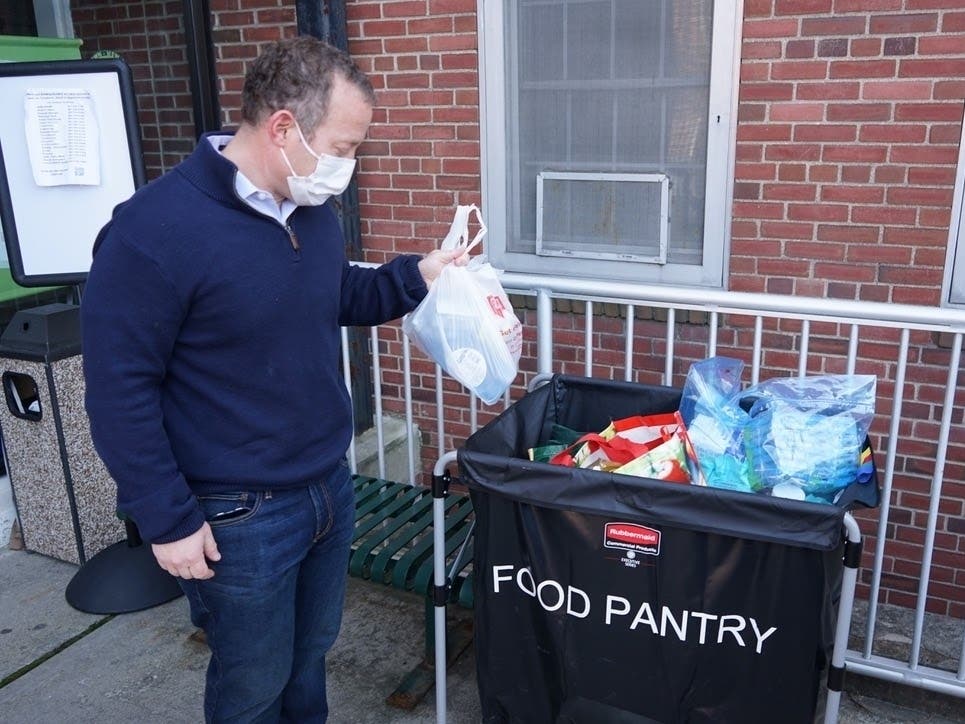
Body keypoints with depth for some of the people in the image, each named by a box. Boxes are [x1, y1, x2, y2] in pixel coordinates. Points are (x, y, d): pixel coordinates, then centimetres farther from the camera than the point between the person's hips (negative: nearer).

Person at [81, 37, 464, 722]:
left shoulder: (313, 209, 0)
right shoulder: (152, 231, -23)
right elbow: (120, 391, -18)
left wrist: (415, 276, 0)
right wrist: (169, 521, -15)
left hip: (330, 486, 7)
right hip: (239, 520, -6)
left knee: (310, 655, 25)